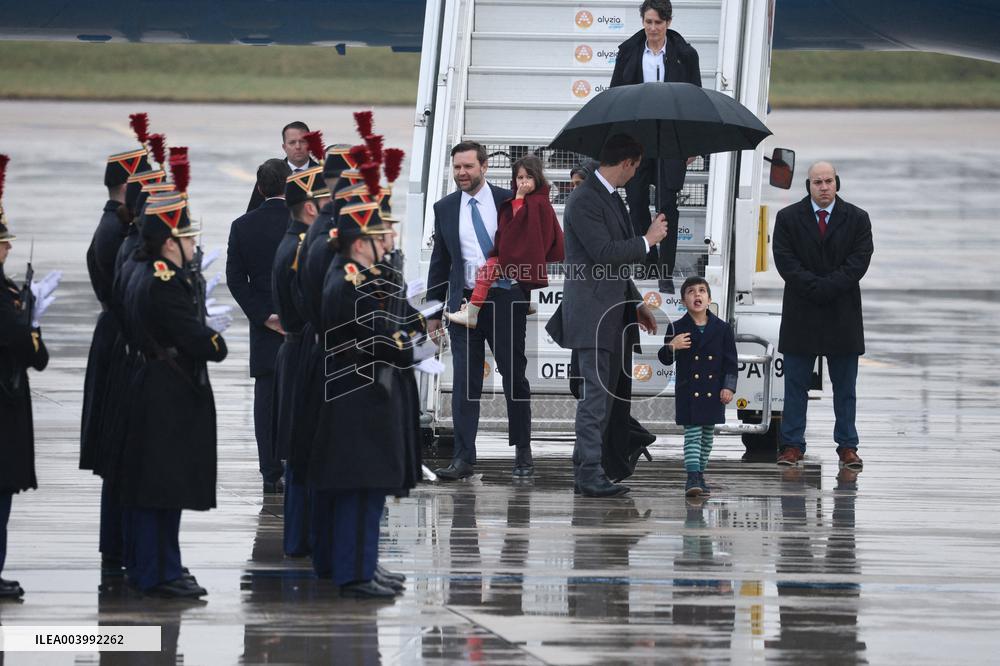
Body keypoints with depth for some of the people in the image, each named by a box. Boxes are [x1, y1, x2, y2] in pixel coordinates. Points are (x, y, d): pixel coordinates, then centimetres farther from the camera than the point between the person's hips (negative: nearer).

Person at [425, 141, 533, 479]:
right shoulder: (445, 208, 8)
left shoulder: (509, 201, 1)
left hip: (506, 301, -2)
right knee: (465, 382, -1)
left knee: (515, 377, 5)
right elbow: (439, 262, 12)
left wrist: (529, 295, -5)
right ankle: (463, 458, -1)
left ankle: (522, 452, 16)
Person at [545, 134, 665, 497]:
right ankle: (590, 474, -10)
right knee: (595, 393, -10)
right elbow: (603, 253, -22)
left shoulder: (612, 198, 17)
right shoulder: (584, 200, -14)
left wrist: (637, 304, 21)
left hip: (613, 310, 10)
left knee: (605, 395, 11)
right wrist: (647, 240, -10)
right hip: (591, 312, -10)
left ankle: (585, 467, 15)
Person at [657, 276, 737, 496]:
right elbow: (665, 359, 0)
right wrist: (671, 347, -21)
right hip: (688, 392, -3)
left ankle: (700, 475, 22)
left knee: (707, 434, 11)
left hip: (714, 392, 3)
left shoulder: (722, 328, 2)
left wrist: (728, 386, -3)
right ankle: (692, 477, -15)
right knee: (692, 434, -9)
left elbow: (730, 361, 5)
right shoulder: (677, 329, -2)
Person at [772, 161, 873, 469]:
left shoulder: (857, 219, 4)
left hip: (843, 316, 0)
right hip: (801, 315, 0)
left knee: (845, 386, 4)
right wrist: (814, 288, -17)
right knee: (796, 384, 2)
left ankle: (847, 446, 8)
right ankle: (792, 446, 6)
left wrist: (827, 287, -16)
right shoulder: (788, 218, 4)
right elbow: (785, 260, -5)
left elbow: (859, 260, -6)